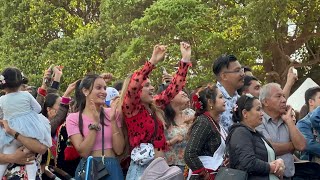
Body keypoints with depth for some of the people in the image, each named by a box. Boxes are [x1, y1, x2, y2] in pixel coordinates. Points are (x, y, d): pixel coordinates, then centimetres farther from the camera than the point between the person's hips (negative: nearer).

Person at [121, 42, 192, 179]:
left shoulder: (155, 105, 10)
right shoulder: (130, 108, -9)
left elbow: (174, 87, 14)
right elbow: (133, 85, -27)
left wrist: (185, 59, 8)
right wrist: (153, 61, -34)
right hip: (141, 167, -7)